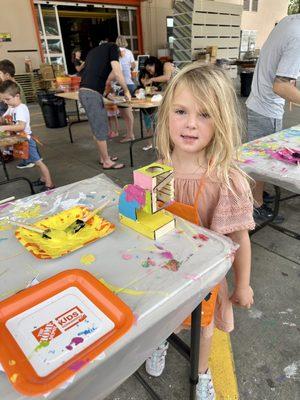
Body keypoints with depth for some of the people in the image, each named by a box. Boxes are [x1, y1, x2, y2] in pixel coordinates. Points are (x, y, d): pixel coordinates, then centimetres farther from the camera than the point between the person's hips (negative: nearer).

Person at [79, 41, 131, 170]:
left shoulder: (93, 51, 26)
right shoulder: (112, 47, 4)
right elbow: (117, 73, -7)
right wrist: (126, 91, 4)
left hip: (86, 92, 8)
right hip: (91, 94, -8)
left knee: (101, 127, 16)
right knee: (100, 130, -1)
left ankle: (103, 157, 26)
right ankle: (107, 162, 9)